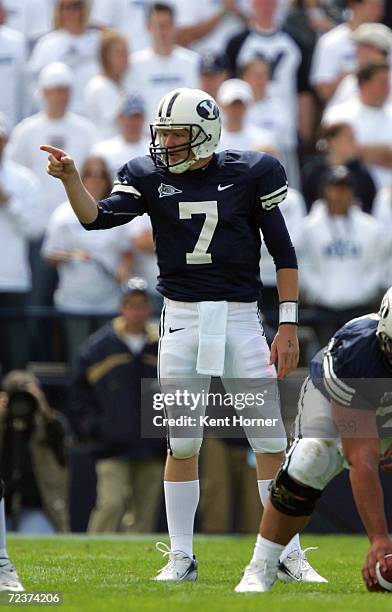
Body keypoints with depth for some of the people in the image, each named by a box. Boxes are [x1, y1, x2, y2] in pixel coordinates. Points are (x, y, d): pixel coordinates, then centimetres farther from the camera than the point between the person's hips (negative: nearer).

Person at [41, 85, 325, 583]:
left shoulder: (249, 175, -2)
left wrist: (288, 326, -2)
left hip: (240, 318, -1)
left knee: (271, 441, -1)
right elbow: (97, 217, -9)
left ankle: (289, 556, 8)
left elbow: (283, 253, 2)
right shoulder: (151, 179, 3)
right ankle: (181, 559, 11)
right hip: (182, 318, 1)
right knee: (181, 445, 3)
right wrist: (70, 178, -26)